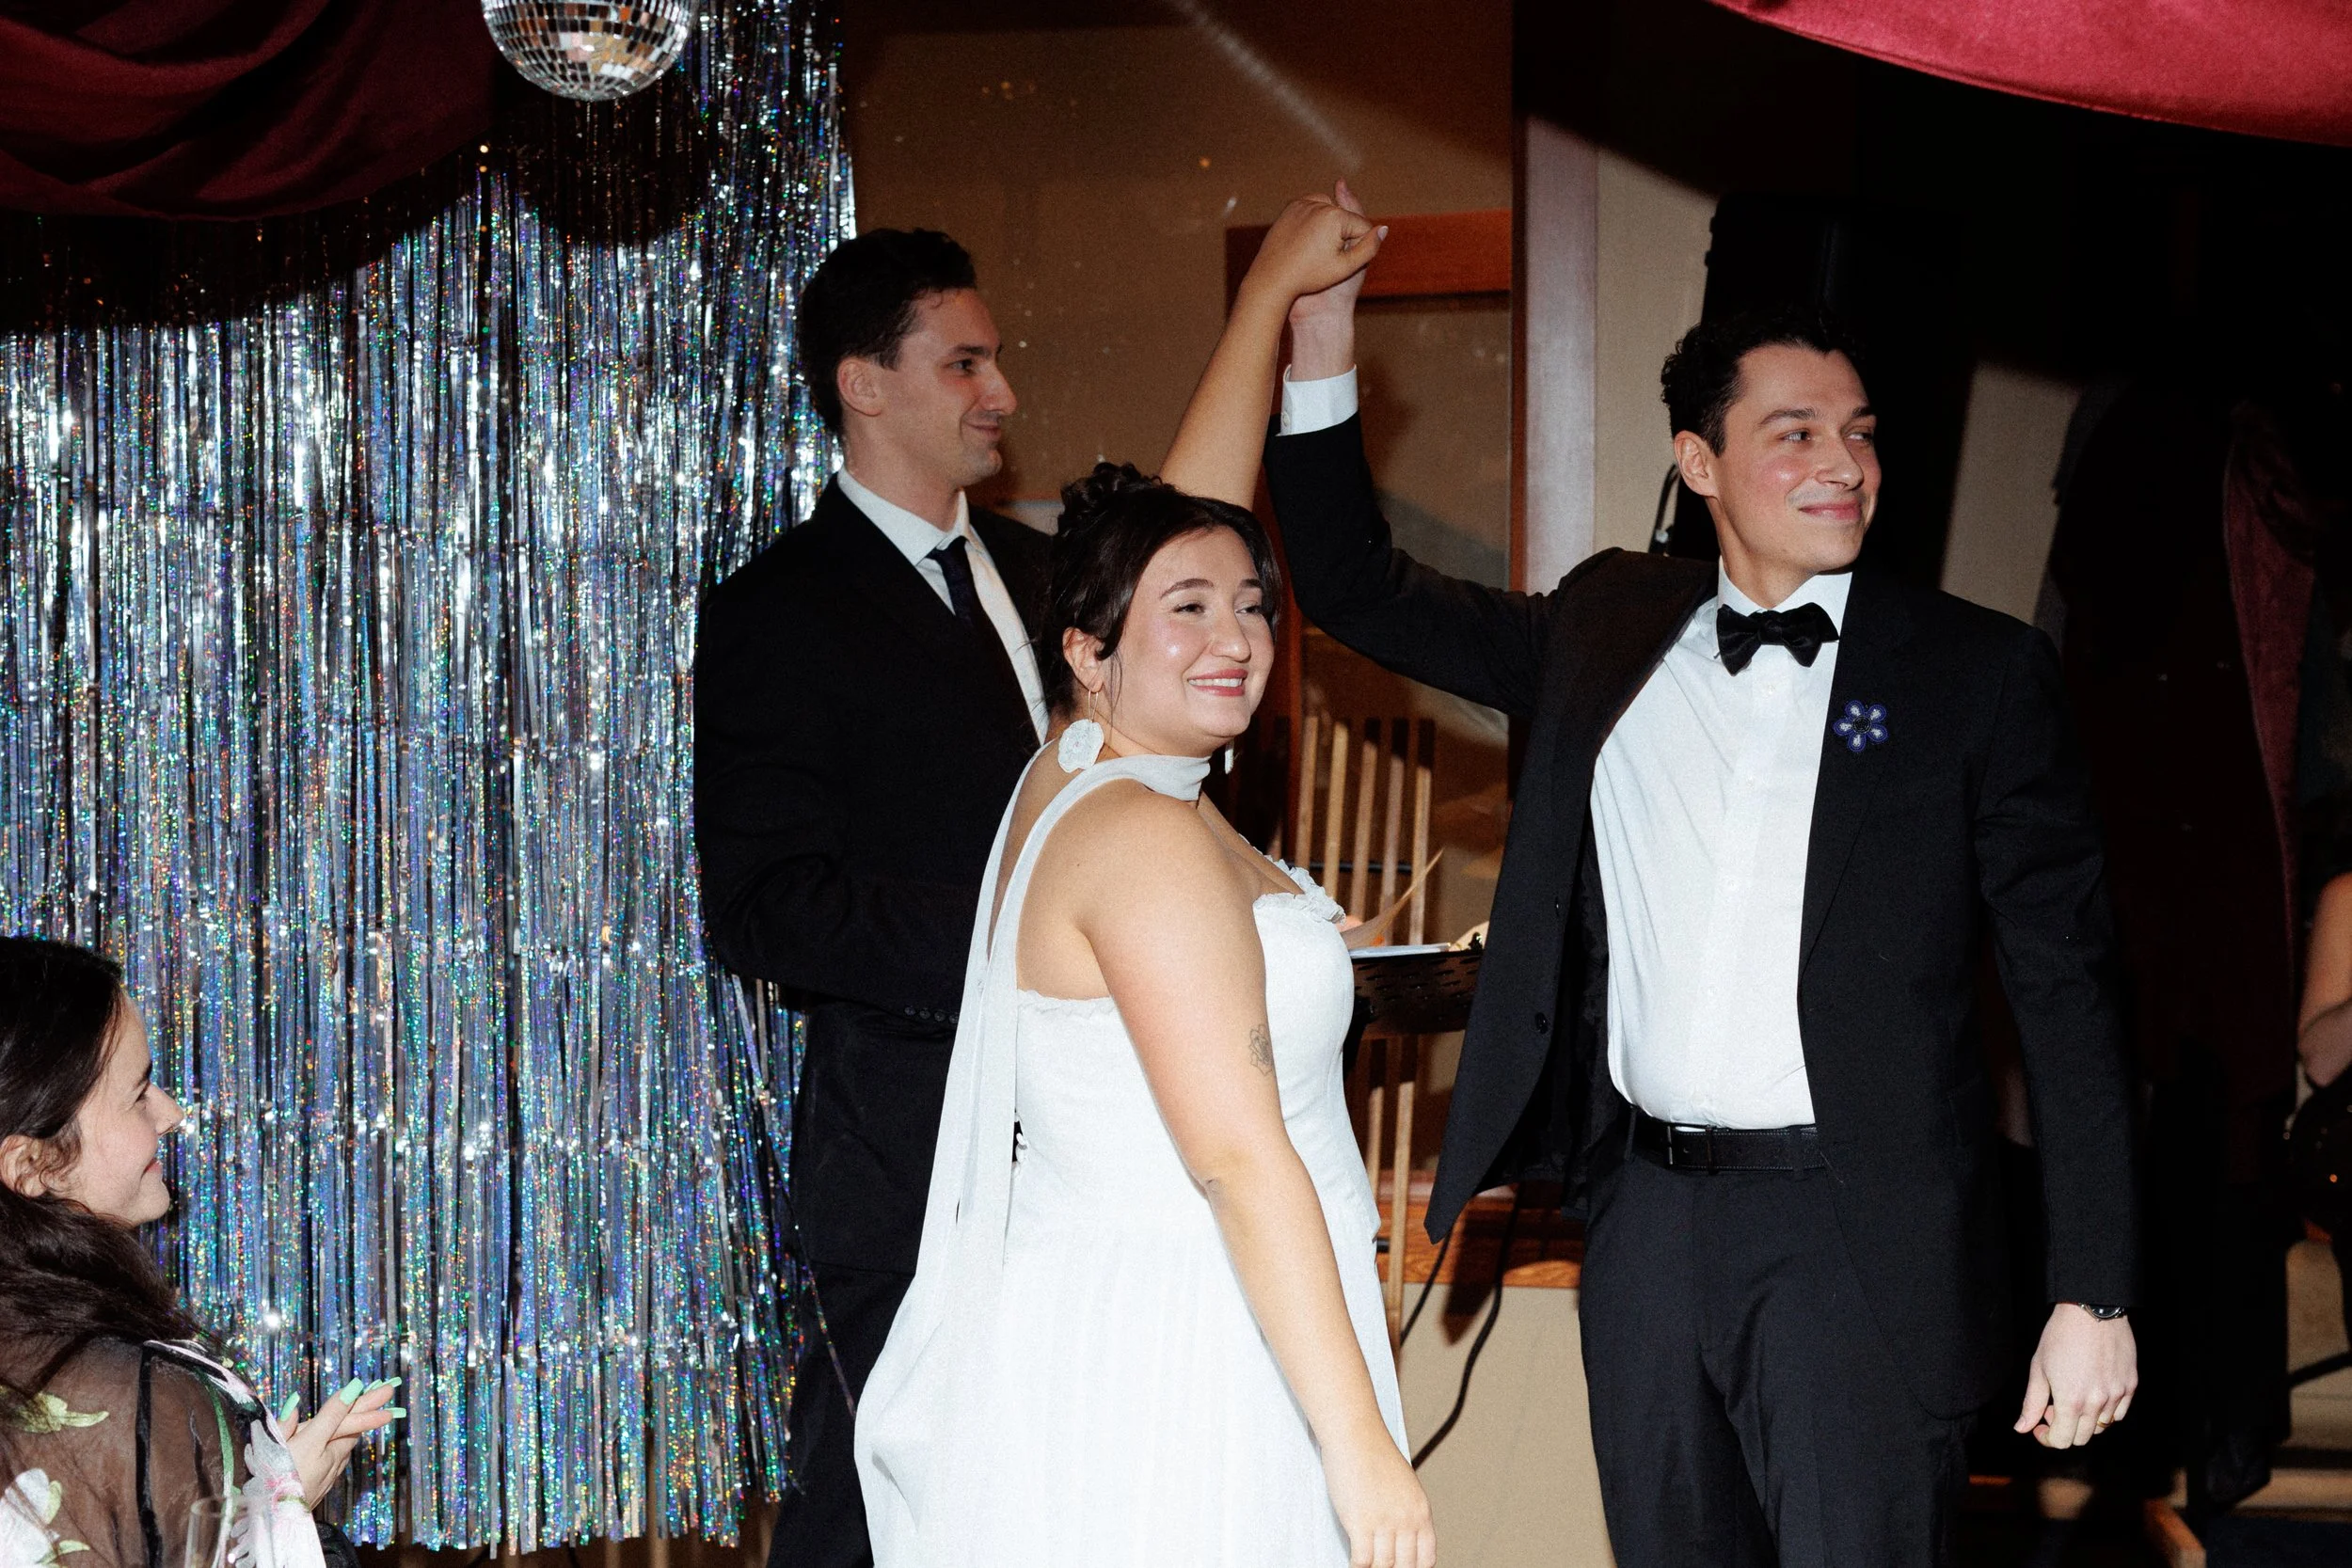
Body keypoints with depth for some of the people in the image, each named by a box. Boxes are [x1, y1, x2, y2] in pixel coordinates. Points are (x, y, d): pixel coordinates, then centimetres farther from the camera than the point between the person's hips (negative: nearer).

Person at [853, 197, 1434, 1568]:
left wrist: (1275, 289, 31)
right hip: (1168, 1378, -10)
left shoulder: (1078, 775, 9)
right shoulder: (1153, 841, -17)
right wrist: (1361, 1447, -22)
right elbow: (1240, 1159, -21)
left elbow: (1184, 516, 22)